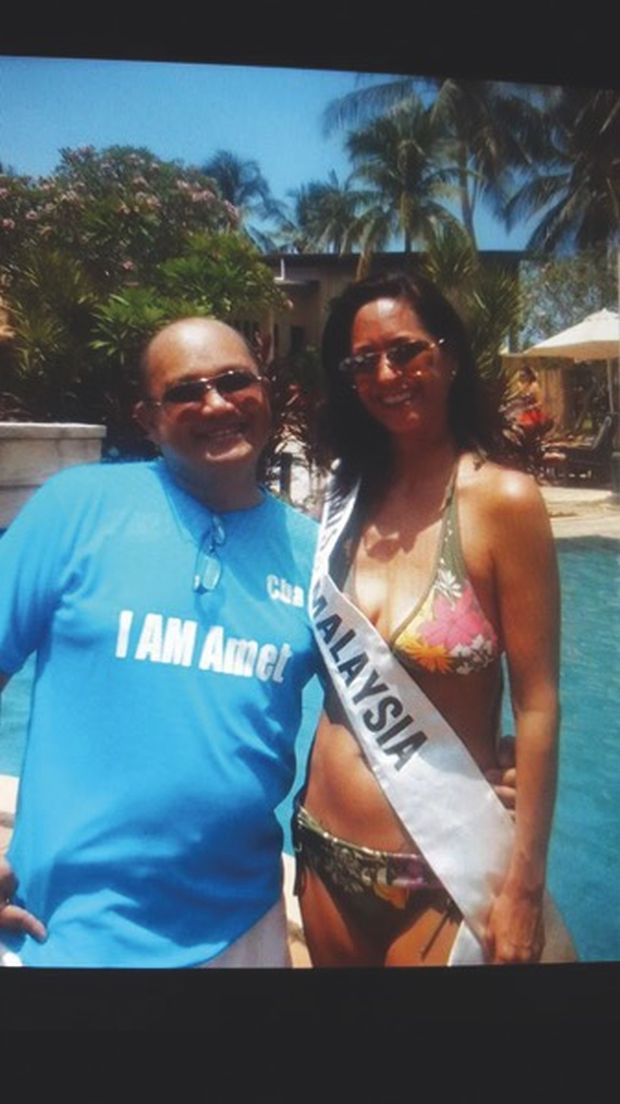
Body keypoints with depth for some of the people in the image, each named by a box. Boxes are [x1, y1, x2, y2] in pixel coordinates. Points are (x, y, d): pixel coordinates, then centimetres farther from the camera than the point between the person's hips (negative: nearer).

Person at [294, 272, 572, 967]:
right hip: (326, 853, 6)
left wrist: (524, 886, -12)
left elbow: (537, 706, -14)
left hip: (442, 873, -5)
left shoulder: (501, 499, -15)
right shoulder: (346, 496, 1)